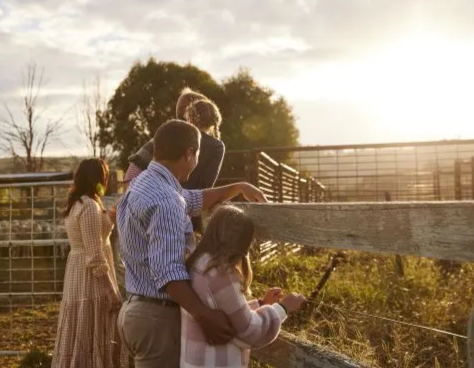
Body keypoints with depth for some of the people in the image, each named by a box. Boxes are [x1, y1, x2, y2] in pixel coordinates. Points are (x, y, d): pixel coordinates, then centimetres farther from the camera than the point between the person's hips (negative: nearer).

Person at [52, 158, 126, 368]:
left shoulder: (76, 204, 14)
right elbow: (95, 257, -20)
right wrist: (112, 292, -19)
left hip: (77, 275, 10)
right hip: (91, 279, -10)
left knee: (79, 339, 14)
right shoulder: (90, 206, -16)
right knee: (92, 339, -3)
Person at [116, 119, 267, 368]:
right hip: (157, 316, -10)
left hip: (138, 308, 10)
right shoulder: (164, 201, -23)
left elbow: (194, 200, 27)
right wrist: (204, 316, -34)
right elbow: (167, 271, -31)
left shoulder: (143, 184, 11)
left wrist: (238, 188, 31)